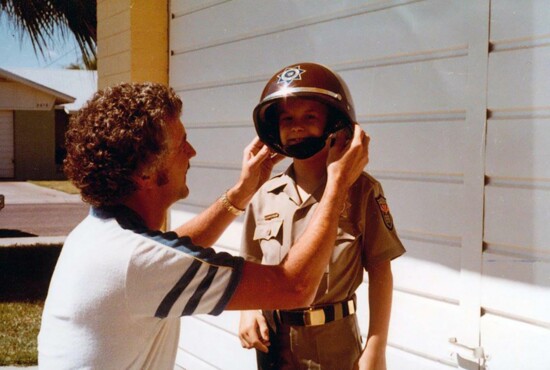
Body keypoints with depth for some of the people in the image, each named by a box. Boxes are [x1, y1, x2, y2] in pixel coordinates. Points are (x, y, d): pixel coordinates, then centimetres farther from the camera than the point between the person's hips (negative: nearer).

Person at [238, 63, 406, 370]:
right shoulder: (265, 196, 1)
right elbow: (252, 267, 11)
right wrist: (247, 310, -6)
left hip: (334, 345, -3)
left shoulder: (361, 190, -10)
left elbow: (380, 270, -8)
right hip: (273, 344, 3)